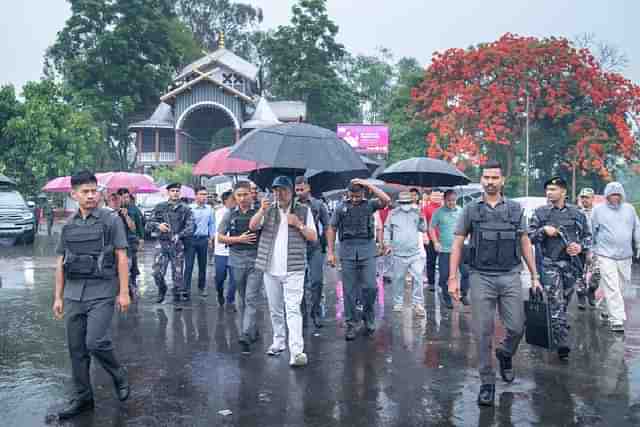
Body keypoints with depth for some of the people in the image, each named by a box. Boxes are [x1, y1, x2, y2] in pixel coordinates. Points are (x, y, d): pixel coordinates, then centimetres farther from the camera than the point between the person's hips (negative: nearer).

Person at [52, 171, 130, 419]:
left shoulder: (111, 220, -2)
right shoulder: (68, 226, 11)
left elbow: (121, 258, -5)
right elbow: (60, 263, 14)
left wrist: (123, 292, -10)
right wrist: (58, 297, 10)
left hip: (102, 293, -5)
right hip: (73, 294, 5)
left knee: (96, 343, -13)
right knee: (76, 350, 9)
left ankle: (119, 377, 14)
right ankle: (82, 398, 22)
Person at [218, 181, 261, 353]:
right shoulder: (230, 215, 5)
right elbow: (220, 237, 6)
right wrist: (239, 239, -6)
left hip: (255, 261, -3)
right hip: (237, 260, 3)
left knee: (251, 299, -10)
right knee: (243, 300, 14)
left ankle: (246, 336, -14)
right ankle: (253, 330, 30)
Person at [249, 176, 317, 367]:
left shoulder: (303, 211, 4)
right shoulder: (268, 210, 8)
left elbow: (313, 237, 3)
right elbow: (253, 226, -6)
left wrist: (299, 224, -14)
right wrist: (261, 211, -25)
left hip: (293, 269, -3)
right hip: (270, 269, 3)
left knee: (293, 309, -13)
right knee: (275, 309, 14)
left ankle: (297, 351, -17)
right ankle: (278, 342, 30)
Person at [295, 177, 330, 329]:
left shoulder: (319, 205, 5)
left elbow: (327, 226, 7)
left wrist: (324, 243, -1)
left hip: (315, 249, -1)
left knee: (316, 281, -3)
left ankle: (315, 313, 12)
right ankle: (303, 316, 14)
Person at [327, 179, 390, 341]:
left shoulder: (369, 205, 6)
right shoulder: (341, 208, 8)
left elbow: (386, 200, -11)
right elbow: (332, 229, 10)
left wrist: (368, 184, -9)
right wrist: (330, 252, 4)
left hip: (367, 250, 0)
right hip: (347, 250, 1)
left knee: (370, 287, -6)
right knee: (349, 290, 3)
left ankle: (368, 317, 18)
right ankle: (351, 324, 13)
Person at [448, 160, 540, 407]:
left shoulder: (515, 209, 8)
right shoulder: (471, 210, 3)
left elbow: (525, 243, 12)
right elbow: (457, 245, 3)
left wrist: (534, 276, 9)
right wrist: (453, 278, -4)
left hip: (510, 277, 1)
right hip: (481, 278, -1)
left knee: (516, 328, 1)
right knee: (483, 332, 1)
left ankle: (505, 354, 35)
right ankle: (487, 382, 14)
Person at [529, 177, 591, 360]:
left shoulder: (576, 213, 8)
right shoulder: (540, 212, 3)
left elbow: (587, 235, 13)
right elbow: (529, 236, 3)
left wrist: (581, 246, -7)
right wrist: (543, 230, -14)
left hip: (571, 263, 3)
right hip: (550, 264, -3)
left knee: (565, 302, 12)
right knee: (556, 304, -10)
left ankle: (558, 334, 31)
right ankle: (562, 344, -10)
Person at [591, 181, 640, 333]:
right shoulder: (598, 210, 0)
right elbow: (591, 231, 4)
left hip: (625, 255, 4)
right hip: (606, 255, -4)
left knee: (621, 286, 13)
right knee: (612, 288, -9)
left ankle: (609, 310, 32)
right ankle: (616, 320, -9)